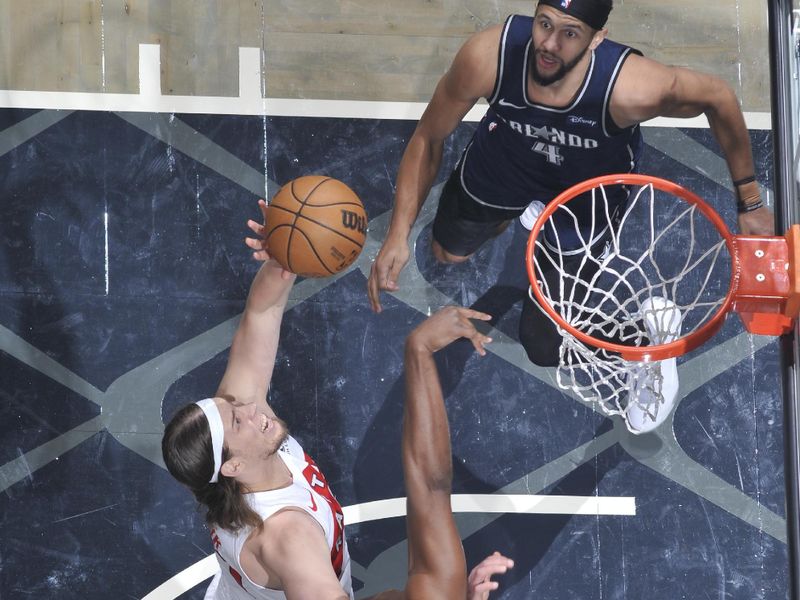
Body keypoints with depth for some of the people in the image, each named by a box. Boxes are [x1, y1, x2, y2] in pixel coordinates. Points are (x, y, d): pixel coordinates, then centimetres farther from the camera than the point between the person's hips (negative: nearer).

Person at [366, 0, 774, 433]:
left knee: (546, 347, 0)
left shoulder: (630, 87, -45)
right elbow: (428, 140, -22)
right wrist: (398, 235, -29)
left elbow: (717, 97, -23)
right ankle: (521, 209, 57)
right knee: (448, 252, 30)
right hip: (503, 164, 3)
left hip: (587, 186, -2)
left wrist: (749, 202, -15)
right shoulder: (487, 56, -41)